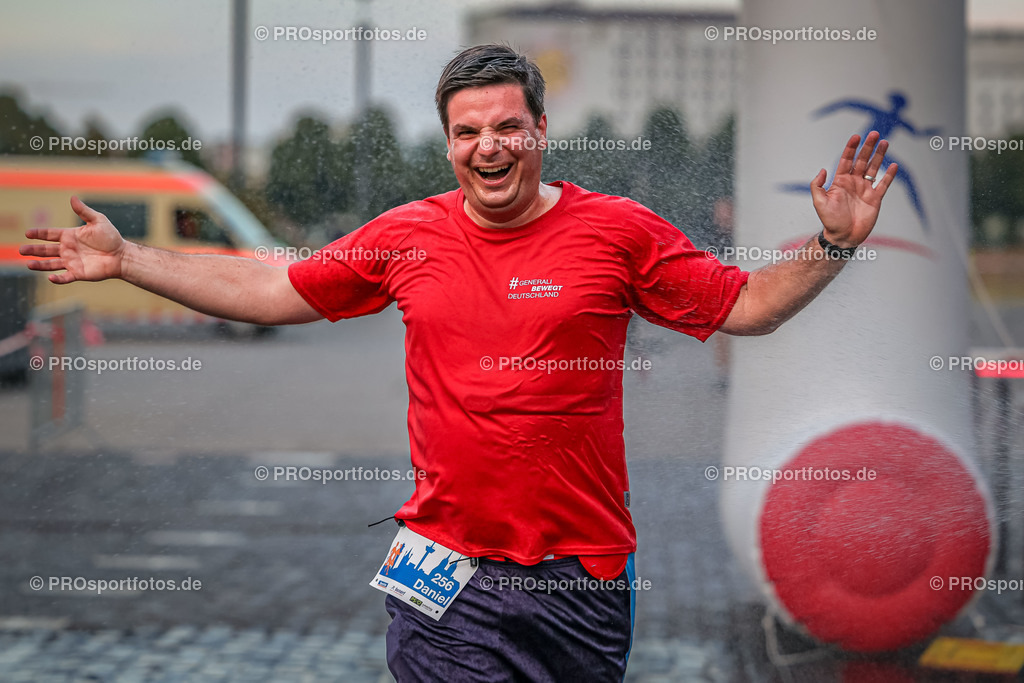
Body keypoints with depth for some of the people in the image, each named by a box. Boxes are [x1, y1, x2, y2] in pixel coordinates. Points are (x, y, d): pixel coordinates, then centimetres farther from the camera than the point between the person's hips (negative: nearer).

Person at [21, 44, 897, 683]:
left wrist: (832, 246, -10)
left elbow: (744, 306, 3)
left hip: (583, 573, -1)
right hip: (443, 570, 1)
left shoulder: (620, 231, -2)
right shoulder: (408, 235, 3)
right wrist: (125, 259, 9)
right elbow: (268, 292, 10)